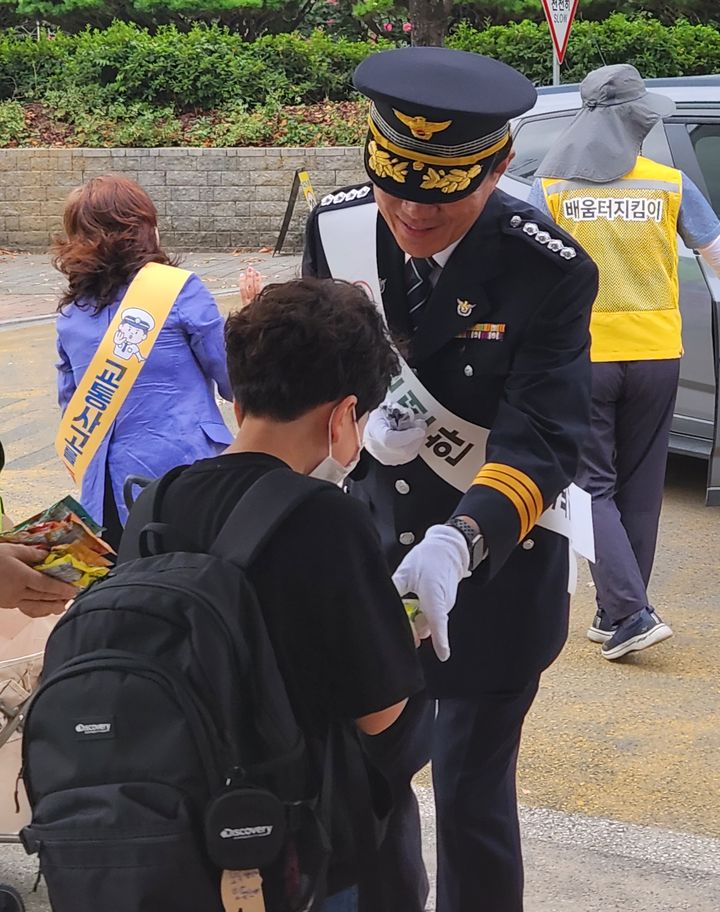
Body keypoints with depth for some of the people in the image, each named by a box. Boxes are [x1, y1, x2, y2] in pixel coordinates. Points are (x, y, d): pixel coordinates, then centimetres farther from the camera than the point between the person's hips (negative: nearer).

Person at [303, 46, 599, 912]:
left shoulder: (549, 272, -20)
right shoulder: (336, 229, -8)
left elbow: (544, 446, -24)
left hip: (492, 570, -4)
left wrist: (457, 546, -42)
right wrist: (363, 415, -18)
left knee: (471, 792, 5)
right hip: (368, 549, 4)